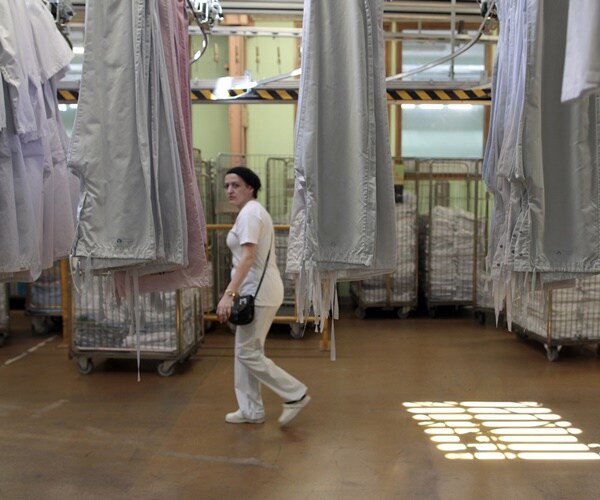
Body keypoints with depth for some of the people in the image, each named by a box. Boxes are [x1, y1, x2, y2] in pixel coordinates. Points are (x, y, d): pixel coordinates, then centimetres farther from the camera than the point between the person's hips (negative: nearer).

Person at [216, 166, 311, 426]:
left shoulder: (248, 213, -16)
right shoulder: (253, 210, 16)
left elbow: (248, 258, -27)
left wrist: (229, 293, -33)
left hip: (258, 292, -11)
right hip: (259, 290, 11)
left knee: (247, 352, -3)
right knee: (245, 350, 14)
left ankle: (295, 395, 5)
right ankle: (251, 411, 21)